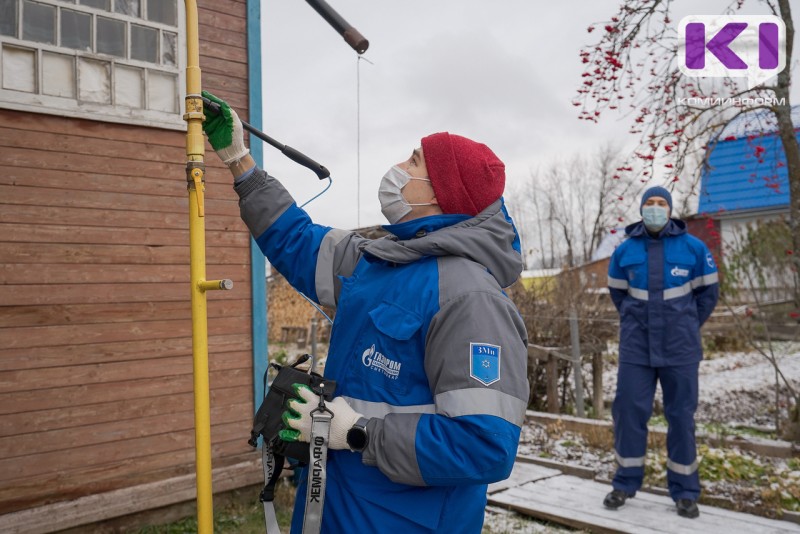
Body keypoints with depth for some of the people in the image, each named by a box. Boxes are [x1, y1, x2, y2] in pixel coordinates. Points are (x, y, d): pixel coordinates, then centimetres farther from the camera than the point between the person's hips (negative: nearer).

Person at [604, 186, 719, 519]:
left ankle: (684, 491, 17)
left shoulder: (693, 247, -1)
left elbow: (708, 291, 9)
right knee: (629, 410, 3)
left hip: (679, 347, -1)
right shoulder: (625, 250, 3)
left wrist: (687, 326, 9)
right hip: (636, 346, 1)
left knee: (681, 415, 5)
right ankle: (625, 483, 17)